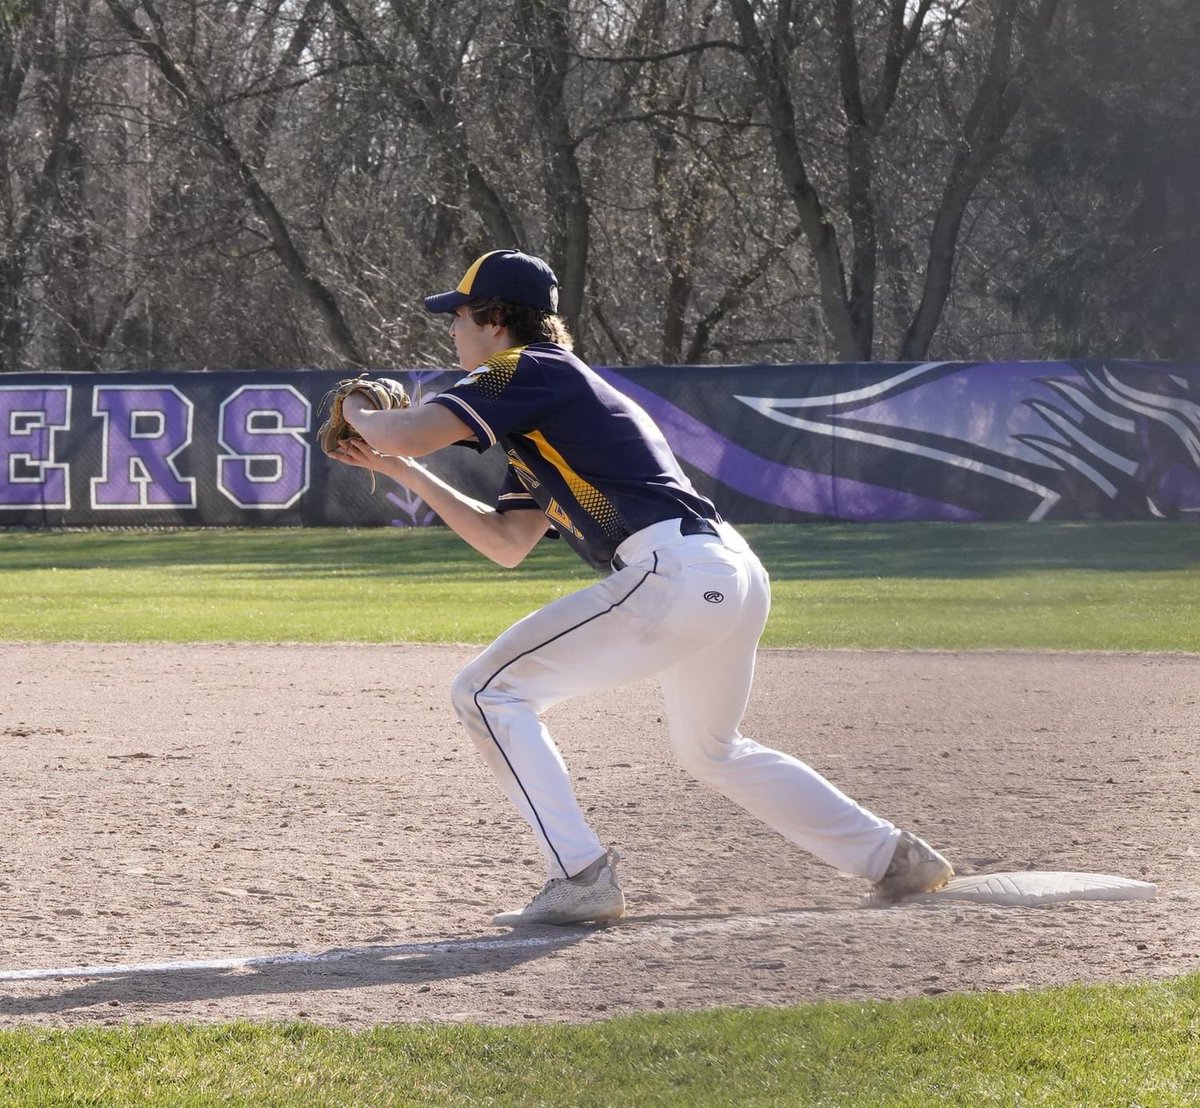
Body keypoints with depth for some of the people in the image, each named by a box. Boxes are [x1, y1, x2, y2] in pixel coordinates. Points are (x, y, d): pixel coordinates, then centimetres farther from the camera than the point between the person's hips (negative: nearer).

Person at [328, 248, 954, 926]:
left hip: (675, 575, -10)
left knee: (487, 692, -4)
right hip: (736, 576, 10)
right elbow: (508, 544, 31)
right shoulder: (542, 410, 27)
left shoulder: (528, 371, -1)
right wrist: (401, 469, 30)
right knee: (712, 750, 31)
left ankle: (582, 877, -8)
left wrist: (359, 414, 11)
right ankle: (895, 857, 32)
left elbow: (408, 433, -12)